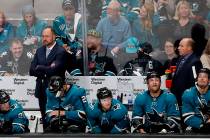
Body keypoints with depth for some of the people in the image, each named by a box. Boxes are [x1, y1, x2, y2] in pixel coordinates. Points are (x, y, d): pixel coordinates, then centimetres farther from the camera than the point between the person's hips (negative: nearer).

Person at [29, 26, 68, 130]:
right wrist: (46, 70, -10)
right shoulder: (39, 51, 13)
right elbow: (32, 71, 4)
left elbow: (53, 70, -19)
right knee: (44, 117, 9)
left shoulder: (61, 51, -8)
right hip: (41, 90, 6)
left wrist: (39, 68, -5)